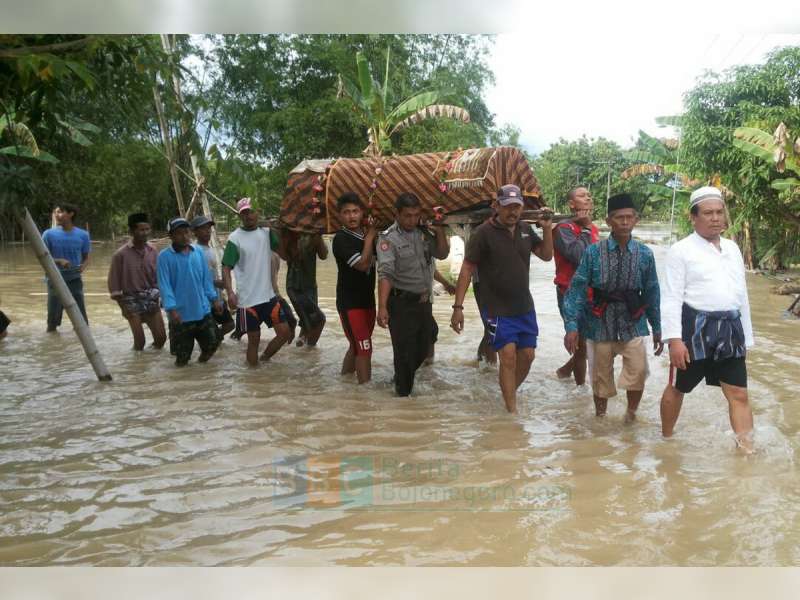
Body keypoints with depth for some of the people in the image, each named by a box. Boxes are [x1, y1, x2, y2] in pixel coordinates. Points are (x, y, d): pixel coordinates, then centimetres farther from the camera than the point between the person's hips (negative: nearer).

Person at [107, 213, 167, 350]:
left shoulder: (153, 251, 1)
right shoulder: (121, 254, -11)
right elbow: (114, 282, -8)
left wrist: (161, 296, 3)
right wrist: (123, 307, -10)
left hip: (152, 299, 4)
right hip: (132, 300, -4)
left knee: (161, 336, 4)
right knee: (139, 340, -3)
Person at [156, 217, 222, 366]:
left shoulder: (198, 252, 5)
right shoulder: (165, 256, -9)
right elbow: (164, 285, -12)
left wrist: (214, 298, 9)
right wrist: (171, 309, -18)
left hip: (203, 310, 4)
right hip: (181, 313, -4)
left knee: (212, 342, 9)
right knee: (182, 355, 4)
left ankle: (202, 360, 37)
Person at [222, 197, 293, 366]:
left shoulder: (266, 232, 5)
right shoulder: (235, 238, -8)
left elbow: (285, 255, 4)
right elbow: (226, 268, -11)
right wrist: (230, 292, -25)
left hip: (269, 296, 5)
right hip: (247, 300, -4)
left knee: (285, 333, 5)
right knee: (254, 339, 4)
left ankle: (264, 358, 27)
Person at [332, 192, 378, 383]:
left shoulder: (366, 233, 9)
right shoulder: (341, 239, -14)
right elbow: (362, 263, -24)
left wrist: (373, 235, 1)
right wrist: (370, 237, -13)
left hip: (368, 299, 8)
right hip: (350, 302, -8)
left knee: (356, 346, 18)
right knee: (364, 348, -11)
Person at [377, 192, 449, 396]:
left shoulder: (423, 233, 7)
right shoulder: (389, 238, -14)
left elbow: (442, 254, 10)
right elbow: (385, 274, -24)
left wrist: (439, 229, -4)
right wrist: (382, 307, -35)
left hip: (424, 301, 7)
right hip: (402, 304, -7)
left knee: (422, 350, 18)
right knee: (405, 353, 0)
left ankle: (402, 379, 42)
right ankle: (404, 394, 17)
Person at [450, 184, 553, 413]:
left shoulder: (526, 229, 5)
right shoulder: (483, 233, -12)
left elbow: (546, 255, 12)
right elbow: (467, 269, -11)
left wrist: (547, 229, -4)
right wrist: (458, 306, -15)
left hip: (525, 307, 6)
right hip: (497, 309, -6)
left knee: (527, 355, 9)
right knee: (509, 356, -11)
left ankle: (509, 395, 30)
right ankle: (512, 411, -2)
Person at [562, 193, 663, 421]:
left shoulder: (645, 254, -1)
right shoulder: (593, 252, -6)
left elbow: (652, 293, 5)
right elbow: (577, 289, -6)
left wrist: (657, 329, 10)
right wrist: (571, 325, -12)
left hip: (633, 324, 0)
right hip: (601, 324, 0)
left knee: (638, 370, -16)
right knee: (600, 377, 11)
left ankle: (631, 412, 10)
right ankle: (600, 416, 34)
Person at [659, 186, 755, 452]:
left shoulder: (732, 248, 13)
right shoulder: (681, 250, -6)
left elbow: (741, 295, 18)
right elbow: (672, 297, -11)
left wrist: (746, 337, 17)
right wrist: (674, 338, -20)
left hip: (729, 330, 5)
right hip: (694, 328, -5)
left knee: (739, 394, 3)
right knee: (677, 388, 10)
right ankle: (666, 438, 30)